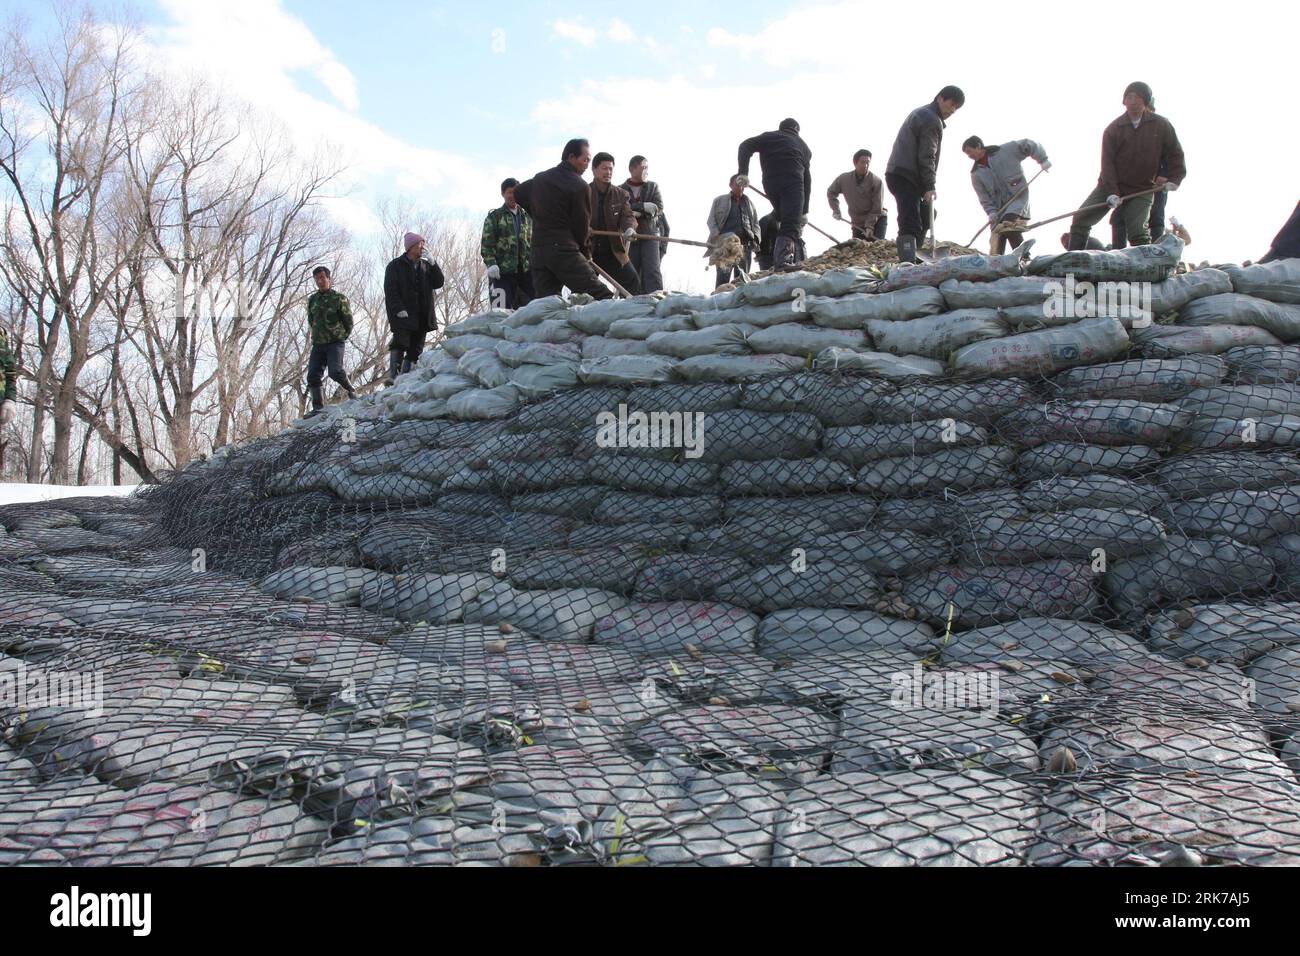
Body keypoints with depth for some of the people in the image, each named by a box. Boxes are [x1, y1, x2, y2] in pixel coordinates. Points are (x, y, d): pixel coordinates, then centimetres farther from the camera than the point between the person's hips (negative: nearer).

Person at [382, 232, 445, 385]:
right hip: (403, 315, -5)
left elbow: (438, 283, 8)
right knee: (400, 344, -20)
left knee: (415, 349, 2)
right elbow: (390, 291, -5)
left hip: (422, 317, 5)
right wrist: (399, 310, -18)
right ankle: (393, 376, -24)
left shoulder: (425, 265, 18)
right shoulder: (395, 266, 3)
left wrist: (432, 264, -4)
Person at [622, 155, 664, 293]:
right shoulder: (621, 191, 7)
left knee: (652, 271, -11)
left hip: (650, 234, 0)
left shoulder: (653, 187, 12)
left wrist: (636, 210, -12)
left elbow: (659, 209, -1)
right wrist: (645, 207, -15)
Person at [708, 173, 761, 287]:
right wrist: (717, 236, -9)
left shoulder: (749, 203, 25)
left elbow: (755, 223, 22)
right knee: (723, 276, -16)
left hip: (746, 244, 3)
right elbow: (711, 220, 8)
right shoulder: (720, 201, 16)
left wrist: (755, 238, 2)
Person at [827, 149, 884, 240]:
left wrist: (870, 226, -22)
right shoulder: (844, 179, -4)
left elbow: (877, 208, -15)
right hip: (857, 224, 3)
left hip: (877, 220, -3)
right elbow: (831, 193, 15)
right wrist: (836, 210, 5)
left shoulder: (876, 181, -14)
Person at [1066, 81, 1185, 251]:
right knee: (1080, 219, -6)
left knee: (1138, 232, -17)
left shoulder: (1161, 125, -2)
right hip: (1110, 187, 2)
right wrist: (1111, 192, -19)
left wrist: (1173, 179, -5)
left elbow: (1175, 154, 7)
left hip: (1141, 191, -2)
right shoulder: (1114, 129, -2)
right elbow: (1107, 162, -9)